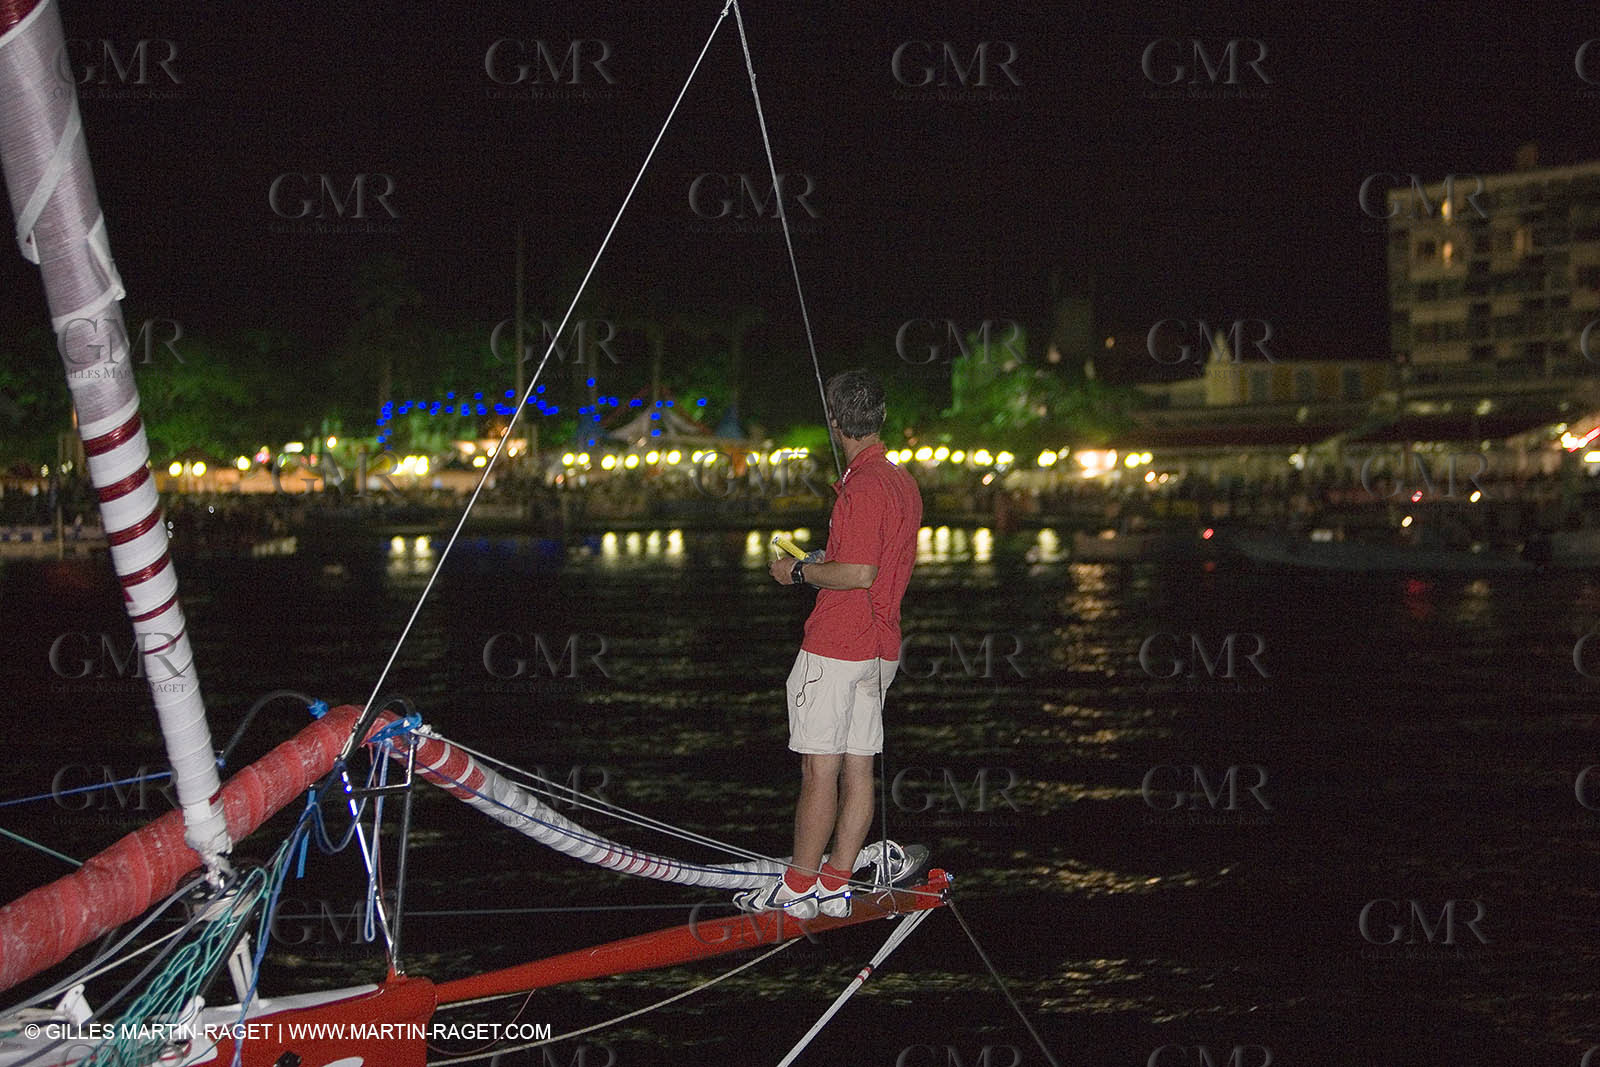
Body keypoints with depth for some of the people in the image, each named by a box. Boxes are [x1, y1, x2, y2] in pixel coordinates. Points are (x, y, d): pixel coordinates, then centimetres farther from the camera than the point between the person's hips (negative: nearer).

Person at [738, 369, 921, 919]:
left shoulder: (862, 487, -17)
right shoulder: (904, 482, 12)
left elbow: (860, 573, -24)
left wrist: (799, 571, -10)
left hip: (836, 646, -9)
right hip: (881, 647, 9)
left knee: (820, 769, -4)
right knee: (858, 768, 8)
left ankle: (797, 885, 2)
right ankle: (835, 885, 13)